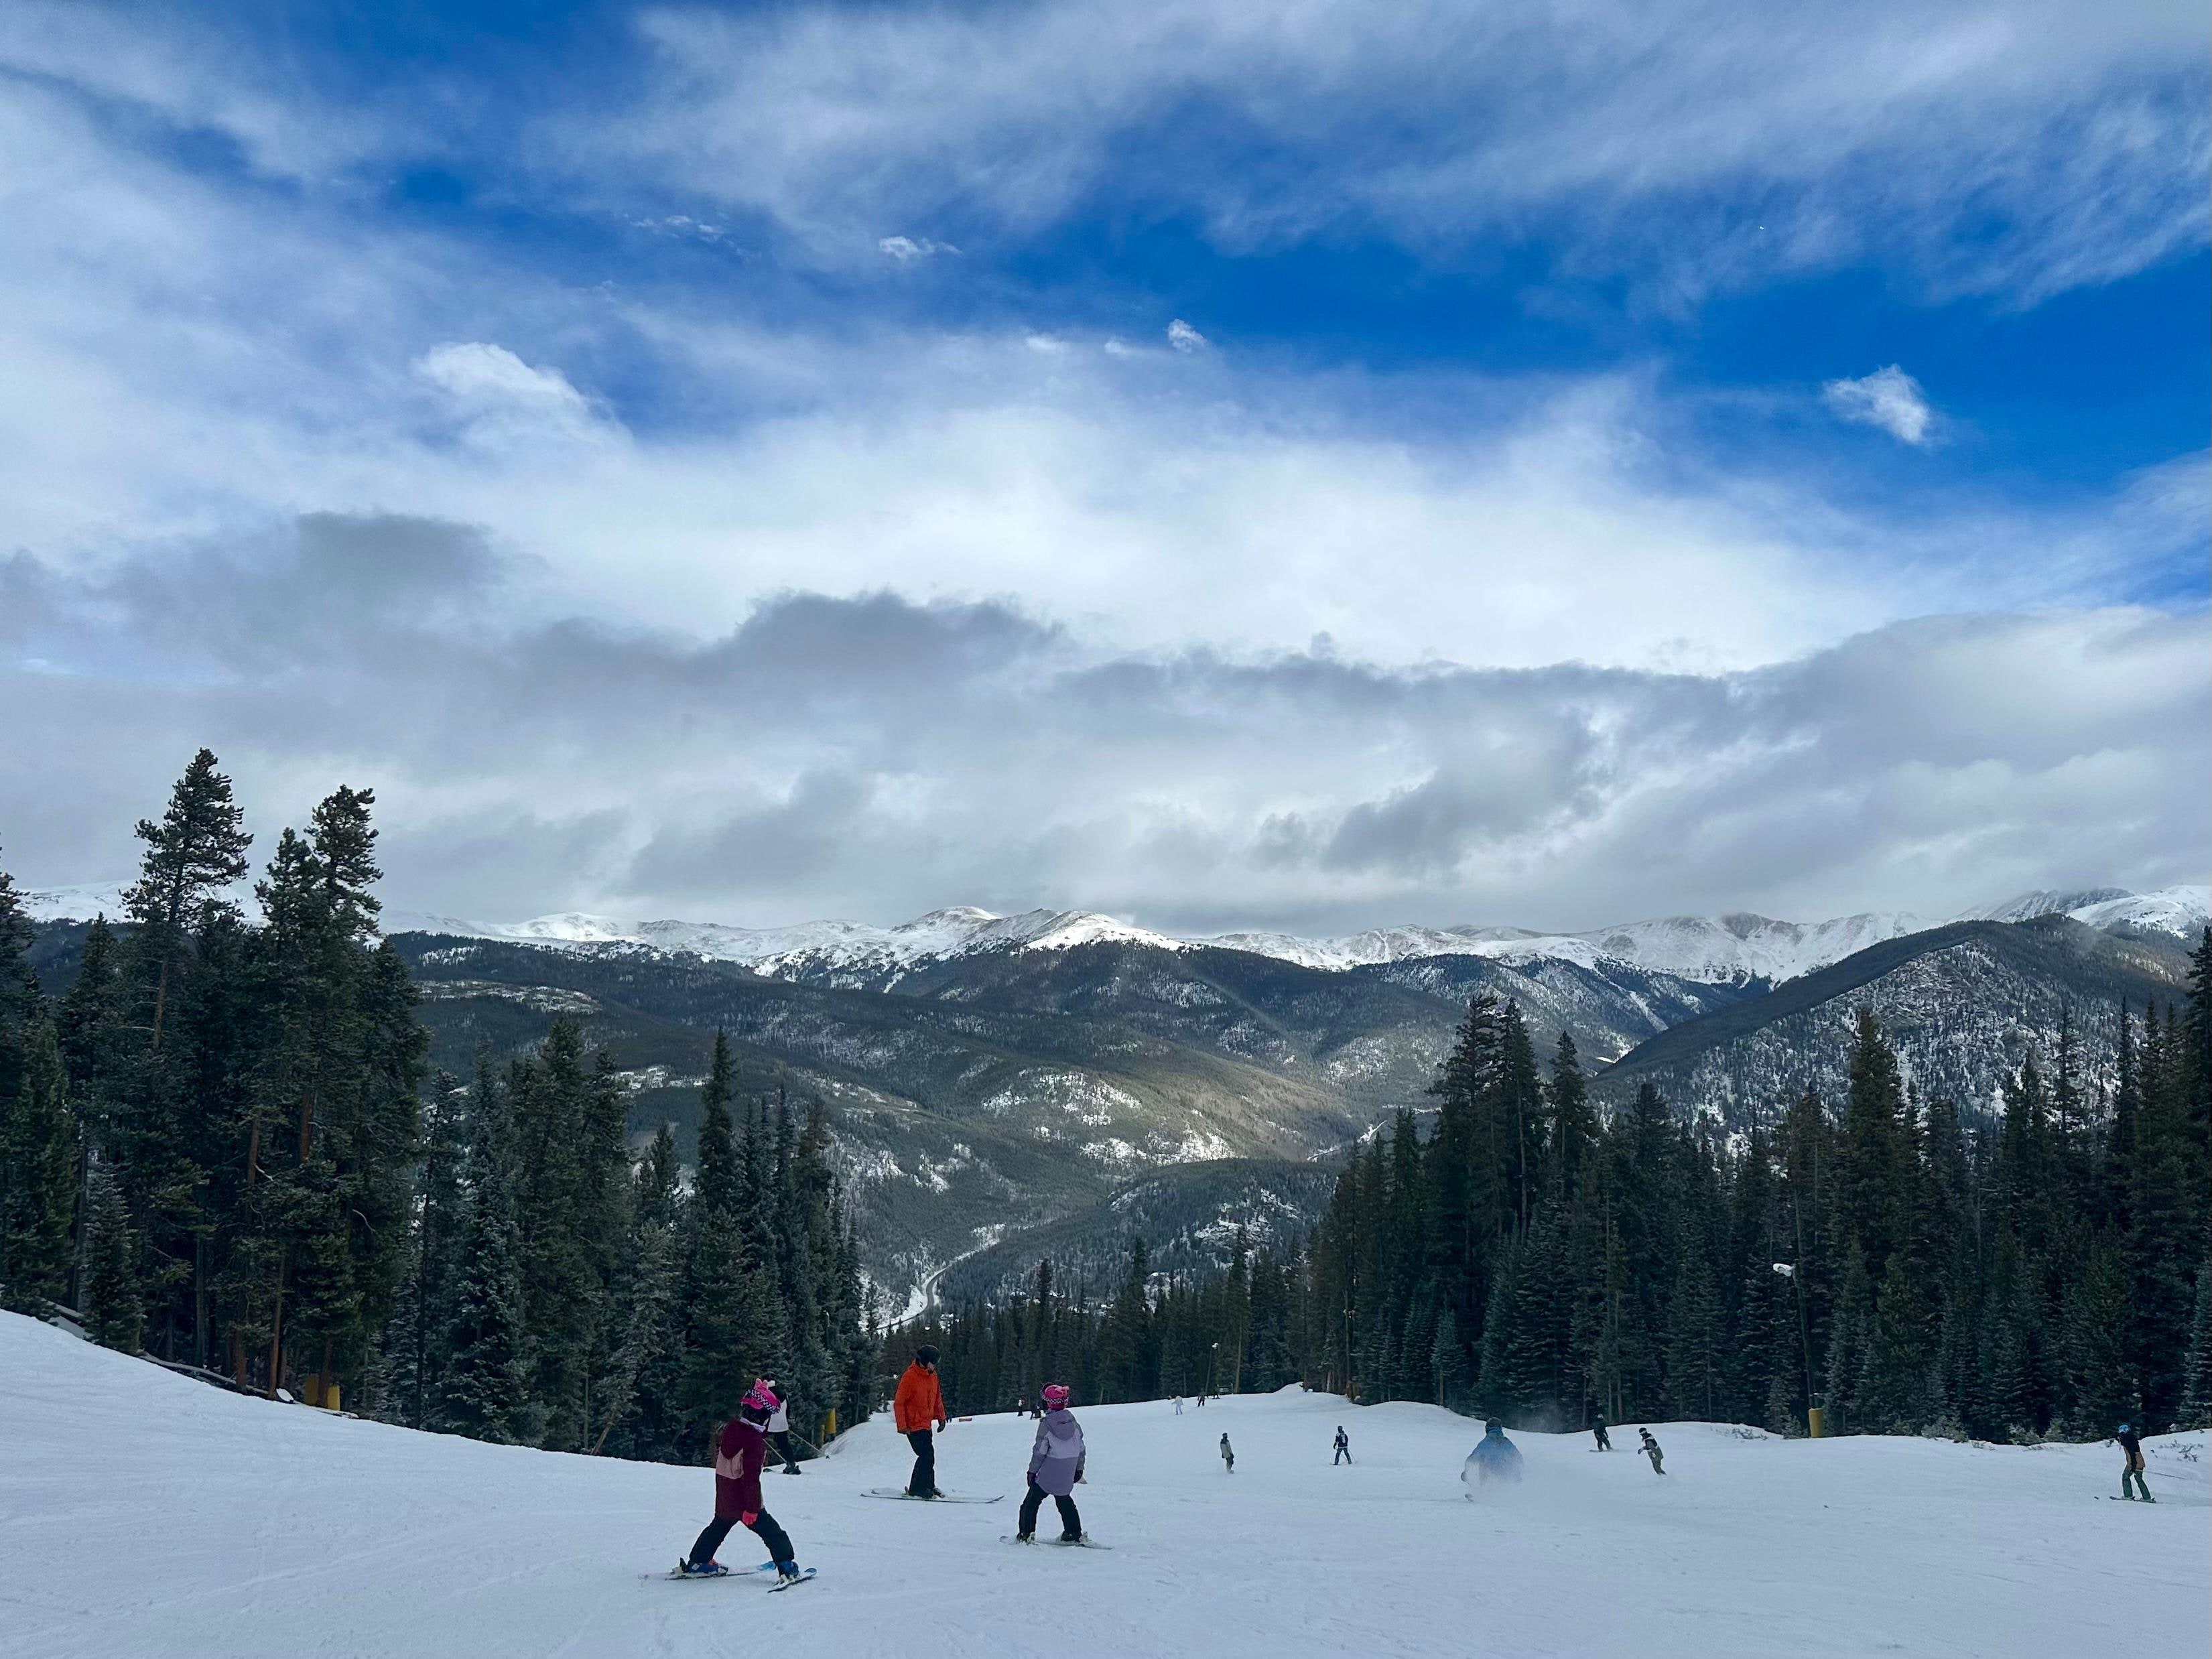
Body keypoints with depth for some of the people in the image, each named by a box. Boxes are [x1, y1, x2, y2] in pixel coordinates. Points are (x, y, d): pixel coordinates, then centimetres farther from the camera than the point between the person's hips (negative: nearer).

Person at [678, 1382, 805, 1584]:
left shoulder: (729, 1429, 0)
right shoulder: (755, 1441, -25)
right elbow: (751, 1478, -25)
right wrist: (752, 1508, -21)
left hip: (723, 1497, 8)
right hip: (743, 1501, -8)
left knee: (718, 1528, 28)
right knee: (773, 1534, 1)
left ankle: (697, 1562, 36)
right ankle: (787, 1568, -2)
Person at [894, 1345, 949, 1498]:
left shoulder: (932, 1375, 6)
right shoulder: (910, 1377, -18)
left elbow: (937, 1397, 20)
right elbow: (898, 1403, -15)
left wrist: (941, 1417, 16)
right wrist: (902, 1426, -18)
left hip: (927, 1424, 8)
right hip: (914, 1425, -8)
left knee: (928, 1456, 13)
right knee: (927, 1455, -13)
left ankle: (928, 1486, 23)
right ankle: (917, 1489, -5)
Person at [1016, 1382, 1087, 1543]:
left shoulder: (1046, 1425, -15)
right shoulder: (1074, 1423, 0)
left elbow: (1039, 1451, -13)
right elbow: (1081, 1448, 8)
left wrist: (1032, 1471, -3)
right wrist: (1079, 1468, 20)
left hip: (1047, 1475, -5)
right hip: (1067, 1478, 5)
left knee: (1031, 1503, 9)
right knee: (1065, 1502, 23)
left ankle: (1027, 1534, 4)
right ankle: (1074, 1534, 21)